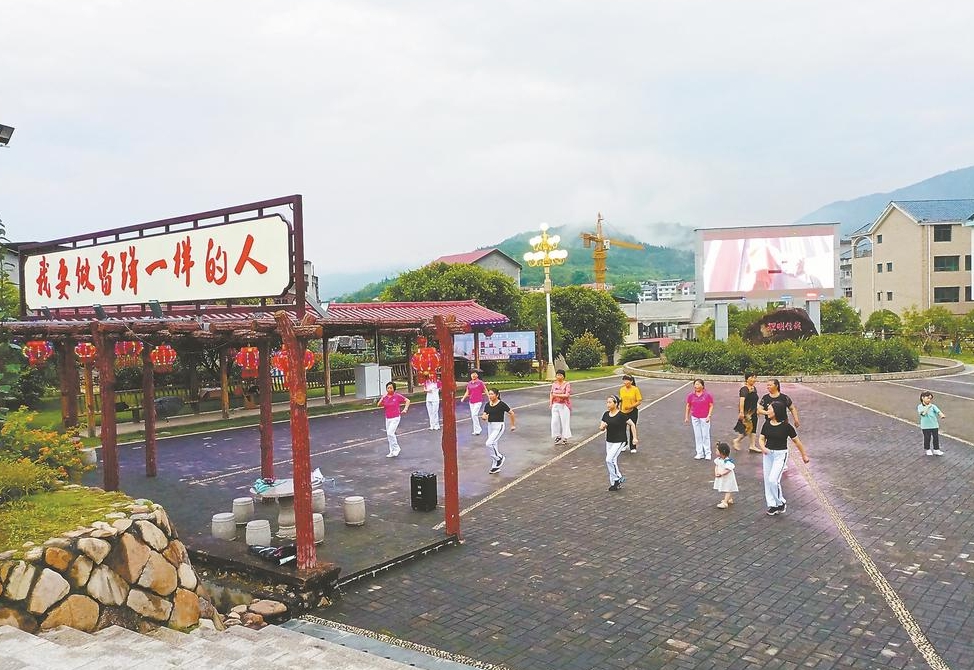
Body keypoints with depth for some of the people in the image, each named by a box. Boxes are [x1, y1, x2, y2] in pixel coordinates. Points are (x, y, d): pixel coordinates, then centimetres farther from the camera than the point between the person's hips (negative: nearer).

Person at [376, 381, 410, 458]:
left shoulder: (397, 396, -9)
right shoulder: (385, 397, 3)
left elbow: (407, 400, -3)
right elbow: (378, 405, 0)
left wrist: (405, 409, -12)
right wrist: (382, 398, -9)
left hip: (395, 418, -6)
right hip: (387, 418, 6)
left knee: (390, 433, -17)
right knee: (388, 435, 9)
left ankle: (395, 449, -1)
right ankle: (392, 451, 20)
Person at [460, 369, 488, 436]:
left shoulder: (480, 382, -5)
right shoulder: (469, 383, 10)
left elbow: (485, 390, -1)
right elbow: (467, 392, 16)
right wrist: (463, 398, 2)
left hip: (478, 401, -6)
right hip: (471, 402, 6)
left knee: (474, 415, -17)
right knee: (473, 416, 8)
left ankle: (477, 430, -8)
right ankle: (477, 430, 18)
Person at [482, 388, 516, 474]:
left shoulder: (502, 404, -11)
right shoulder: (487, 405, 5)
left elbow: (511, 413, -3)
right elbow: (484, 416, 5)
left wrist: (512, 425, 4)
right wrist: (484, 417, -19)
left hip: (498, 426, -7)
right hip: (490, 426, 7)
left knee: (489, 443, -21)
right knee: (493, 445, 11)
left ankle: (500, 457, 1)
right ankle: (495, 467, 22)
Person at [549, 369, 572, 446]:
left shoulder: (567, 384, -9)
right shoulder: (554, 384, 8)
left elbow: (567, 395, -17)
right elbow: (551, 393, 13)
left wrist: (557, 395, -17)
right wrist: (550, 403, 0)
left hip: (564, 405, -5)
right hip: (555, 405, 5)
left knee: (565, 421, 0)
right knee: (555, 421, 2)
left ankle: (565, 438, 11)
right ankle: (558, 436, 18)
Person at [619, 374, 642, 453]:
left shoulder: (635, 389, -10)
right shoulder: (621, 390, 2)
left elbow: (639, 401, -10)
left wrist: (631, 406, -22)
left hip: (633, 412, -4)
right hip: (624, 412, 4)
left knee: (632, 429, 1)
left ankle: (632, 447, 12)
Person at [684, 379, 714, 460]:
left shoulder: (707, 394, -6)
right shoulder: (691, 395, 2)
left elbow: (711, 406, -3)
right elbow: (688, 406, 8)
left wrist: (709, 416, -12)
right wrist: (686, 417, 6)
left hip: (704, 418, -3)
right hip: (695, 417, 3)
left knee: (705, 435, 2)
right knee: (697, 436, 8)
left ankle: (707, 453, 14)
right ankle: (700, 453, 16)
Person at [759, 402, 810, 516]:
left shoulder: (786, 426, -12)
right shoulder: (767, 424, 1)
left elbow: (796, 441, -2)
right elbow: (762, 439, 6)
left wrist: (804, 455, 6)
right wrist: (763, 447, -16)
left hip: (780, 455, -5)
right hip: (768, 454, 5)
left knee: (773, 480, -15)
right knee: (767, 480, 7)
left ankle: (781, 503, 7)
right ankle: (772, 505, 19)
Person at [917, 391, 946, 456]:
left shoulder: (933, 406, -1)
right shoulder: (920, 407, -5)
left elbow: (938, 411, -14)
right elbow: (922, 413, -20)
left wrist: (942, 415, -34)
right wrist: (928, 407, -28)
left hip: (934, 425, 2)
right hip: (925, 426, -2)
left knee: (936, 438, 8)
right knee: (927, 438, 8)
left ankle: (936, 450, 21)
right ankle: (927, 450, 25)